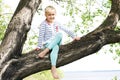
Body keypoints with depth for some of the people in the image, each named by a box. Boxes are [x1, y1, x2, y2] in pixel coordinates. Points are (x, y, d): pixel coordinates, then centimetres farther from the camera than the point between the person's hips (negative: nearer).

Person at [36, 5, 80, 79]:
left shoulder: (56, 23, 9)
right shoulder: (44, 24, -5)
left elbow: (66, 30, 9)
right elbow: (41, 35, -7)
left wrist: (74, 36, 2)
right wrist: (39, 46, -11)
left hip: (56, 42, 4)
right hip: (47, 43, -4)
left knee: (60, 34, -31)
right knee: (55, 47, -37)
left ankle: (46, 51, -34)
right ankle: (53, 68, -48)